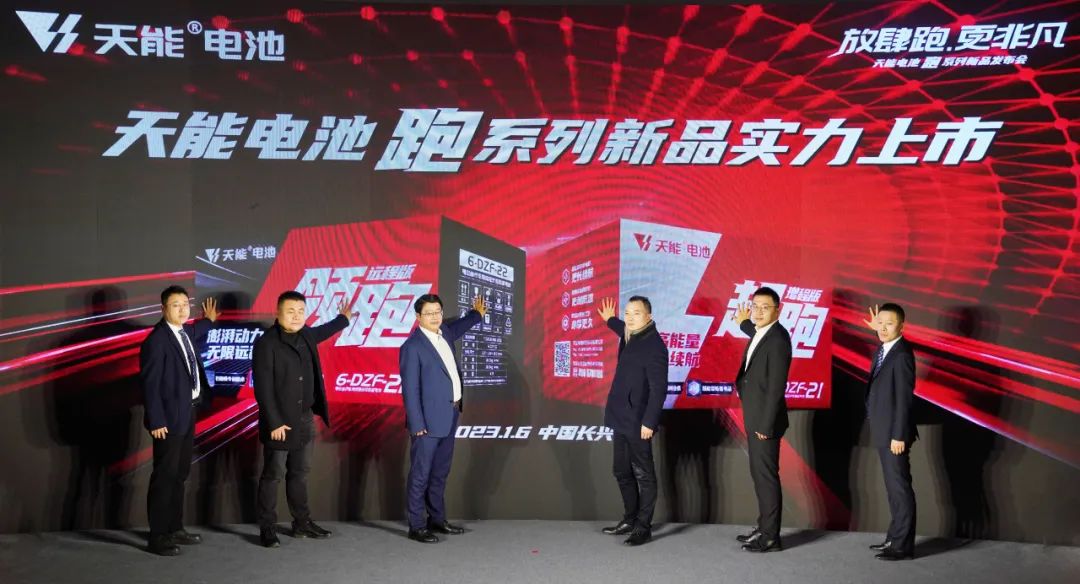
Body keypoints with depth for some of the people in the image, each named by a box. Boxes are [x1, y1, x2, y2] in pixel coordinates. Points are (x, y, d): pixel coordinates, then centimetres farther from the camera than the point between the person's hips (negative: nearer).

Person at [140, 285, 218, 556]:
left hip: (187, 413, 9)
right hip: (169, 417, -9)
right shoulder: (156, 340, -18)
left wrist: (208, 320, 41)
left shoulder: (186, 332, 7)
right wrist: (156, 421, -22)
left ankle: (175, 528, 26)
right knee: (164, 476, -3)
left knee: (179, 474, 16)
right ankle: (158, 536, 5)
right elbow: (149, 383, -20)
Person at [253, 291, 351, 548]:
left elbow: (322, 332, 33)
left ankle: (302, 523, 24)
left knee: (300, 473, 14)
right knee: (273, 475, 1)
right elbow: (262, 388, -17)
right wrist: (274, 423, -19)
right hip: (279, 423, -7)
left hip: (305, 420, 7)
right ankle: (267, 529, 10)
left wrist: (343, 319, 48)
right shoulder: (266, 343, -15)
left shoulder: (306, 335, 6)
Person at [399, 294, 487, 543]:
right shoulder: (412, 346, -15)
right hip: (429, 419, -8)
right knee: (421, 474, -1)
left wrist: (477, 314, 49)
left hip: (449, 416, 8)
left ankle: (437, 519, 26)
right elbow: (410, 389, -16)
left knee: (440, 472, 16)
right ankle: (416, 526, 6)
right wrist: (417, 424, -18)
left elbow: (457, 327, 35)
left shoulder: (444, 333, 8)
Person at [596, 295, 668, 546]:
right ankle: (630, 519, 29)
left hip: (637, 422, -9)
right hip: (622, 418, 10)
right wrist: (611, 320, 43)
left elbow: (658, 389, -21)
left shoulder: (654, 346, -18)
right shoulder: (631, 337, 9)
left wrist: (649, 422, -23)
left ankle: (643, 527, 8)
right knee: (622, 471, 17)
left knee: (643, 474, 1)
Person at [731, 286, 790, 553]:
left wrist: (766, 425, -21)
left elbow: (776, 386, -22)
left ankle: (771, 537, 6)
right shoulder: (760, 334, 8)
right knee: (759, 475, 16)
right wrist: (744, 323, 31)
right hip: (754, 418, 10)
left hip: (765, 420, -10)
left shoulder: (778, 339, -19)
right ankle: (764, 527, 27)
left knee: (767, 476, -2)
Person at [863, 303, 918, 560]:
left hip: (894, 433, -9)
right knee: (893, 487, 16)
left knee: (900, 488, -2)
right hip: (883, 432, 9)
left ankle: (904, 545, 4)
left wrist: (899, 435, -21)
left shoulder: (902, 355, -18)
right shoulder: (882, 350, 8)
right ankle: (895, 537, 25)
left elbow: (904, 398, -20)